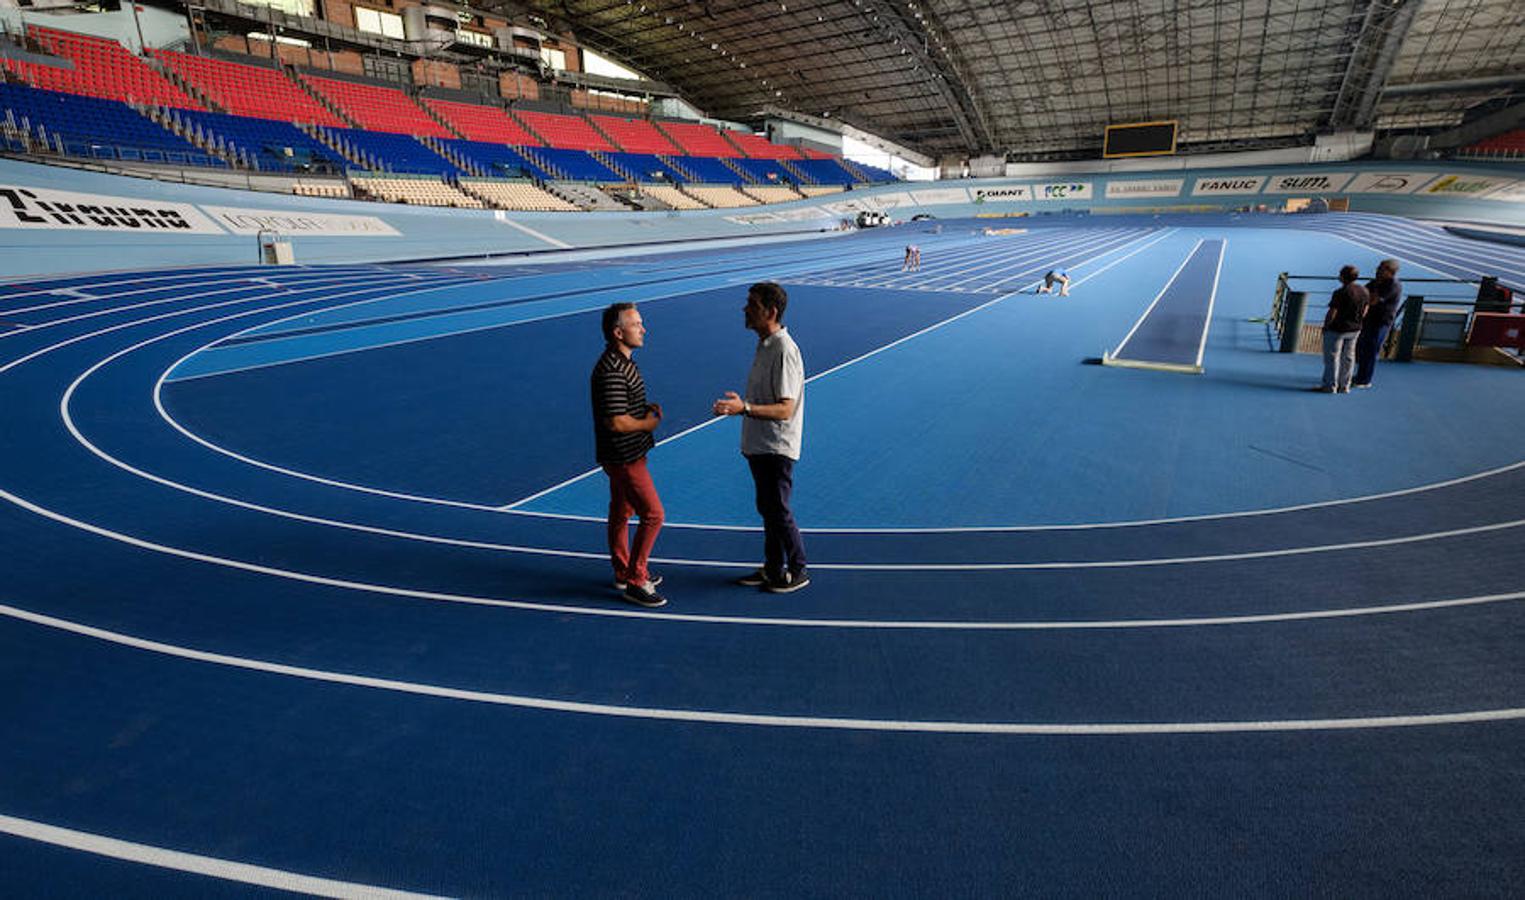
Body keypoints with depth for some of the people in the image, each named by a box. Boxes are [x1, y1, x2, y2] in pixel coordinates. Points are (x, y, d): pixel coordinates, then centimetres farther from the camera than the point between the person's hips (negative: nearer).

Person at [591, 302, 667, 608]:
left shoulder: (623, 362, 10)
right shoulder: (611, 371, -24)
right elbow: (616, 422, -27)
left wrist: (646, 408, 6)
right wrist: (648, 423, -11)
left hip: (625, 455, 11)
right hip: (623, 457, -11)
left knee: (621, 513, 19)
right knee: (653, 514, -7)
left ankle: (624, 573, 33)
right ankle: (635, 582, 2)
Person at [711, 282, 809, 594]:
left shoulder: (784, 350, -21)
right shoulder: (764, 345, 10)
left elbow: (785, 409, -26)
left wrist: (744, 408, -34)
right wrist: (740, 400, 11)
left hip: (777, 448, -10)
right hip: (759, 445, 10)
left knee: (778, 510, 0)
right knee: (766, 508, 17)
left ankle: (798, 571, 17)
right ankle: (773, 569, 30)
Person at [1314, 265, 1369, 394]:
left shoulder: (1340, 293, -21)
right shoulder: (1363, 291, 1)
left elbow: (1332, 314, -20)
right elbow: (1364, 311, 9)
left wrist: (1326, 326, -5)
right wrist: (1355, 322, 19)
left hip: (1337, 329, -7)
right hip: (1355, 329, 7)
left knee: (1332, 357, 2)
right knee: (1348, 357, 14)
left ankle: (1330, 386, 5)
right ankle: (1344, 386, 19)